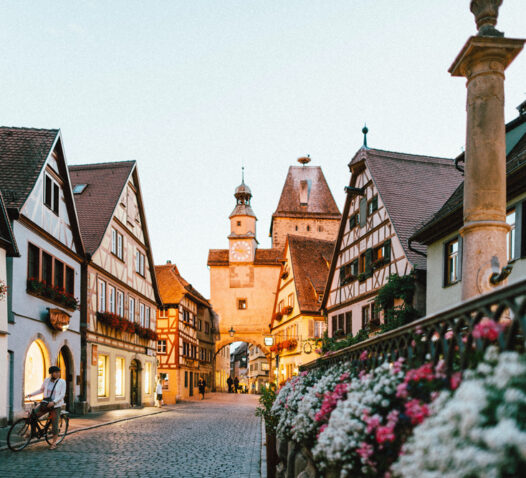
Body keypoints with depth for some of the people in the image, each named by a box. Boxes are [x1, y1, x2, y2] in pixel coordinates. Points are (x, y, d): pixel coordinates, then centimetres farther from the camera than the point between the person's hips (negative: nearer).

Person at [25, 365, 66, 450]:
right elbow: (41, 390, 15)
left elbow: (62, 394, -12)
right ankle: (32, 432, 10)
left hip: (56, 405, -3)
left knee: (54, 424, -2)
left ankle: (54, 443, 11)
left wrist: (53, 402, -25)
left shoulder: (62, 382, -8)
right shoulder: (47, 380, 1)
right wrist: (31, 394, 4)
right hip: (45, 403, 3)